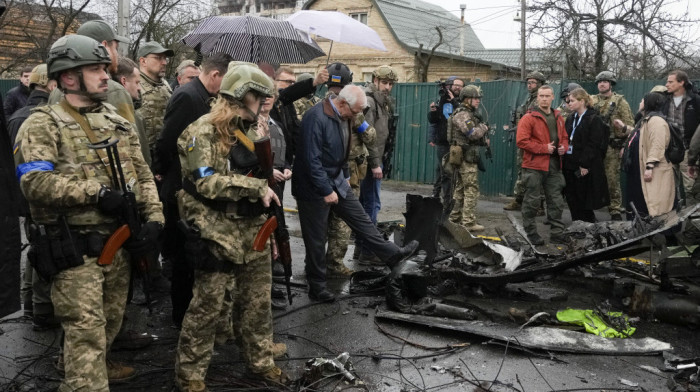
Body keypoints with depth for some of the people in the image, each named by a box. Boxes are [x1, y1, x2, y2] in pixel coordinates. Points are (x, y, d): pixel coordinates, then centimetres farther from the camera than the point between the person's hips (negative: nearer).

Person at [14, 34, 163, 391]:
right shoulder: (42, 125, -8)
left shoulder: (117, 123, 12)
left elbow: (143, 175, 12)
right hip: (75, 248, -6)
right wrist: (96, 192, -22)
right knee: (86, 329, -5)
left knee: (111, 320, 20)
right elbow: (34, 182, -21)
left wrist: (153, 219, -2)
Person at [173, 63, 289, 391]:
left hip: (253, 231, 7)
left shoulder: (252, 131, 13)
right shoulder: (204, 131, -11)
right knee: (208, 305, 1)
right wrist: (256, 187, -22)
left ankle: (260, 362, 31)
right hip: (217, 234, -7)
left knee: (258, 301, 15)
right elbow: (206, 183, -21)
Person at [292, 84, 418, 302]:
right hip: (314, 187, -8)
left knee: (360, 218, 12)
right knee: (316, 239, 3)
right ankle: (317, 287, 16)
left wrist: (345, 176, 17)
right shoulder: (316, 118, -26)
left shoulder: (343, 116, 3)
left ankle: (391, 254, 23)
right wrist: (326, 191, -24)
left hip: (336, 181, 8)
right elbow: (312, 159, -27)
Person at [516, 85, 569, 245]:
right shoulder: (529, 118, -7)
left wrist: (563, 148, 2)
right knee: (532, 201, 0)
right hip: (534, 167, -6)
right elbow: (522, 141, -15)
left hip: (554, 166, 6)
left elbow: (564, 137, 24)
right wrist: (544, 148, -16)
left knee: (556, 201, 10)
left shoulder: (558, 117, 14)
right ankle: (531, 233, 11)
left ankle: (557, 233, 20)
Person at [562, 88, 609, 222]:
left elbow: (593, 145, -14)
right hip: (570, 165, 7)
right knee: (571, 199, 9)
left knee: (583, 201, -1)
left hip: (585, 167, -7)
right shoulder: (570, 119, 15)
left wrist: (584, 164, -19)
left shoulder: (594, 119, -8)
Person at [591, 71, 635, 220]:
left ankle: (615, 210, 6)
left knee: (612, 179, -3)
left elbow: (631, 125, 1)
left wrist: (623, 126, -22)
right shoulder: (591, 101, 13)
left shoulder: (620, 101, 3)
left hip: (612, 148, -3)